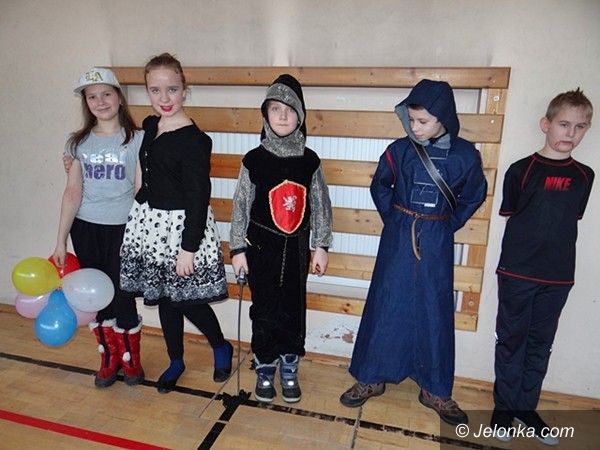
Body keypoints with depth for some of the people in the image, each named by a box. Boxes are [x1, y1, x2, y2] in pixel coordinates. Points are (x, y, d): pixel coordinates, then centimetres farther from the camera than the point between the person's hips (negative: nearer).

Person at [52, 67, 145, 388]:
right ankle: (109, 358, 33)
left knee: (122, 297, 0)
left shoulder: (136, 139, -3)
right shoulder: (79, 142, 6)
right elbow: (73, 192, 5)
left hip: (123, 229, -3)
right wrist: (61, 241, 5)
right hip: (85, 229, 3)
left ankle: (131, 360, 25)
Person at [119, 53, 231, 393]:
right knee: (163, 297, 16)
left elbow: (198, 197, -18)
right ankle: (176, 361, 36)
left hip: (181, 226, -7)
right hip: (149, 222, 7)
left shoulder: (194, 140, -18)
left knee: (185, 299, 2)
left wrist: (189, 247, -18)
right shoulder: (149, 126, 6)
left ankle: (222, 347, 31)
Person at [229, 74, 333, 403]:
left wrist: (321, 246, 2)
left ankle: (289, 370, 30)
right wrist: (238, 249, -4)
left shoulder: (309, 160, -1)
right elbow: (241, 206, -3)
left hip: (296, 247, 2)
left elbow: (320, 205, 3)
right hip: (261, 246, -1)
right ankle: (265, 370, 28)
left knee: (294, 309, 10)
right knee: (265, 310, 8)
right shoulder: (254, 159, -6)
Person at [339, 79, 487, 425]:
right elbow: (380, 187, 10)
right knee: (385, 306, 5)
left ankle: (436, 390, 25)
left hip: (437, 242, 0)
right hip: (398, 238, 0)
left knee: (435, 312, 8)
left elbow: (474, 196, 9)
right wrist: (395, 221, 6)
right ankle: (371, 377, 22)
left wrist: (448, 226, 4)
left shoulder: (465, 154, -5)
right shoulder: (399, 150, -5)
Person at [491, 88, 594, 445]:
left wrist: (554, 250, 6)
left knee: (541, 343, 14)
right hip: (517, 272, -3)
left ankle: (527, 406, 30)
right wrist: (531, 240, -3)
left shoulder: (584, 176, 5)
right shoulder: (522, 170, -6)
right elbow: (510, 215, 1)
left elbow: (571, 220, 13)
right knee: (512, 339, 8)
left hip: (558, 276, 4)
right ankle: (504, 406, 24)